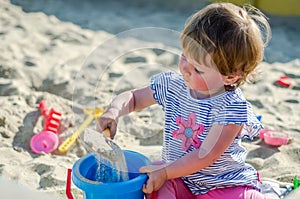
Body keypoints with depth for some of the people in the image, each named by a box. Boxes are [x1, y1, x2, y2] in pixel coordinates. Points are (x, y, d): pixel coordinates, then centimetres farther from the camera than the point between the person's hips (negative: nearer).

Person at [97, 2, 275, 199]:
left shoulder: (232, 107, -23)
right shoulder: (172, 85, -6)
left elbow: (205, 155, -22)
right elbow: (133, 98, 7)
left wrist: (164, 172, -20)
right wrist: (114, 111, -14)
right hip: (181, 179, 4)